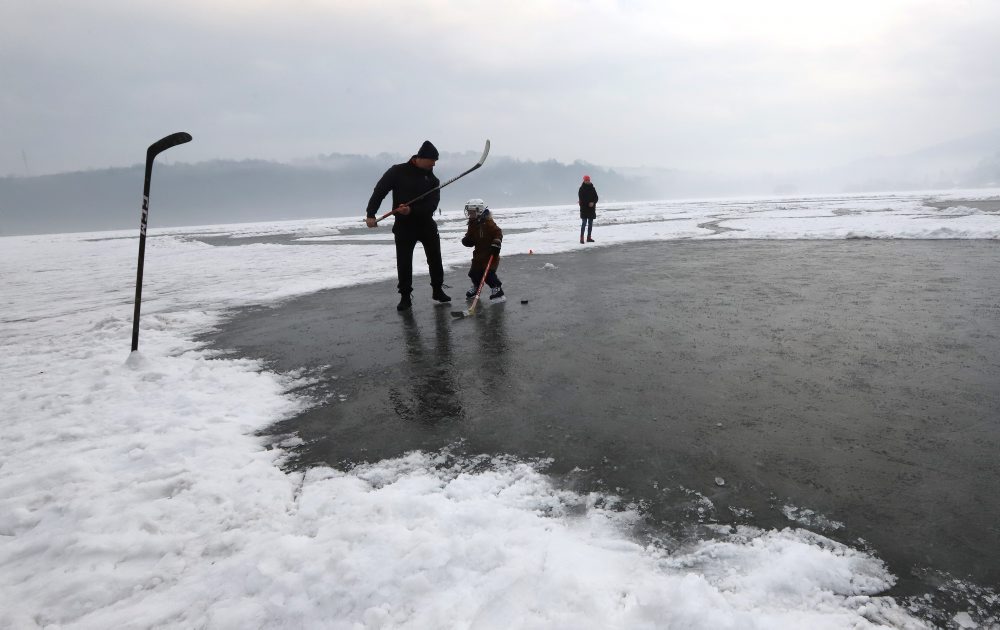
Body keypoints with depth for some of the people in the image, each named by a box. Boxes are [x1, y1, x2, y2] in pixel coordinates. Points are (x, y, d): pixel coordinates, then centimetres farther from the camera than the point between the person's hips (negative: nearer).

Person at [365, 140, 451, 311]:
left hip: (426, 223, 3)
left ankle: (437, 290, 25)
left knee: (435, 258, 8)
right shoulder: (398, 171, -8)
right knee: (403, 262, 0)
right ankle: (405, 297, 11)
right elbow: (379, 191, -8)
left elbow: (432, 204, -11)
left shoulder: (432, 178, -1)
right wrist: (370, 214, -15)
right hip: (403, 225, -3)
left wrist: (412, 210, -26)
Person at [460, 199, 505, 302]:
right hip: (479, 253, 8)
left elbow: (498, 232, -18)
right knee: (474, 273, 14)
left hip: (490, 253, -8)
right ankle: (476, 287, 40)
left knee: (488, 273, -19)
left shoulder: (488, 223, -16)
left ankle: (497, 289, -7)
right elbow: (470, 237, 13)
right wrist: (466, 240, -9)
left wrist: (496, 244, -26)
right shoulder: (472, 225, 8)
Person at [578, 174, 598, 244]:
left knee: (590, 223, 7)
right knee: (584, 223, -11)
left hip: (592, 209, 5)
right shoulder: (581, 189, -3)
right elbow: (582, 199, -10)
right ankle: (581, 238, -10)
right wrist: (588, 203, -18)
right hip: (584, 209, -5)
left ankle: (589, 237, 14)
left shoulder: (592, 188, 11)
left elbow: (596, 198, 8)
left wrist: (593, 203, -11)